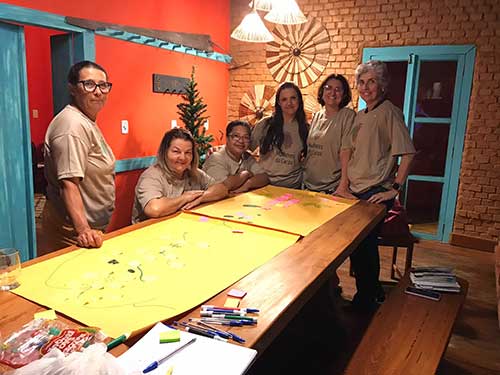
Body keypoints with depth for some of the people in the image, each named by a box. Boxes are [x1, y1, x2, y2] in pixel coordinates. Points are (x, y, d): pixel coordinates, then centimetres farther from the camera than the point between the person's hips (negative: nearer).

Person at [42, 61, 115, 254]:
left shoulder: (87, 122, 13)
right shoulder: (73, 125, -21)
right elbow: (68, 183, -28)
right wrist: (83, 230, -35)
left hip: (92, 225, 10)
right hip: (73, 231, -10)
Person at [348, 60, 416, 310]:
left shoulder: (389, 112, -9)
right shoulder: (360, 116, 15)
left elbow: (407, 153, -14)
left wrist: (395, 189, -16)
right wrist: (345, 183, 18)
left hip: (376, 193, -8)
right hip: (355, 191, 8)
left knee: (364, 245, -4)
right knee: (357, 245, 13)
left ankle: (366, 300, 15)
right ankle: (373, 292, 32)